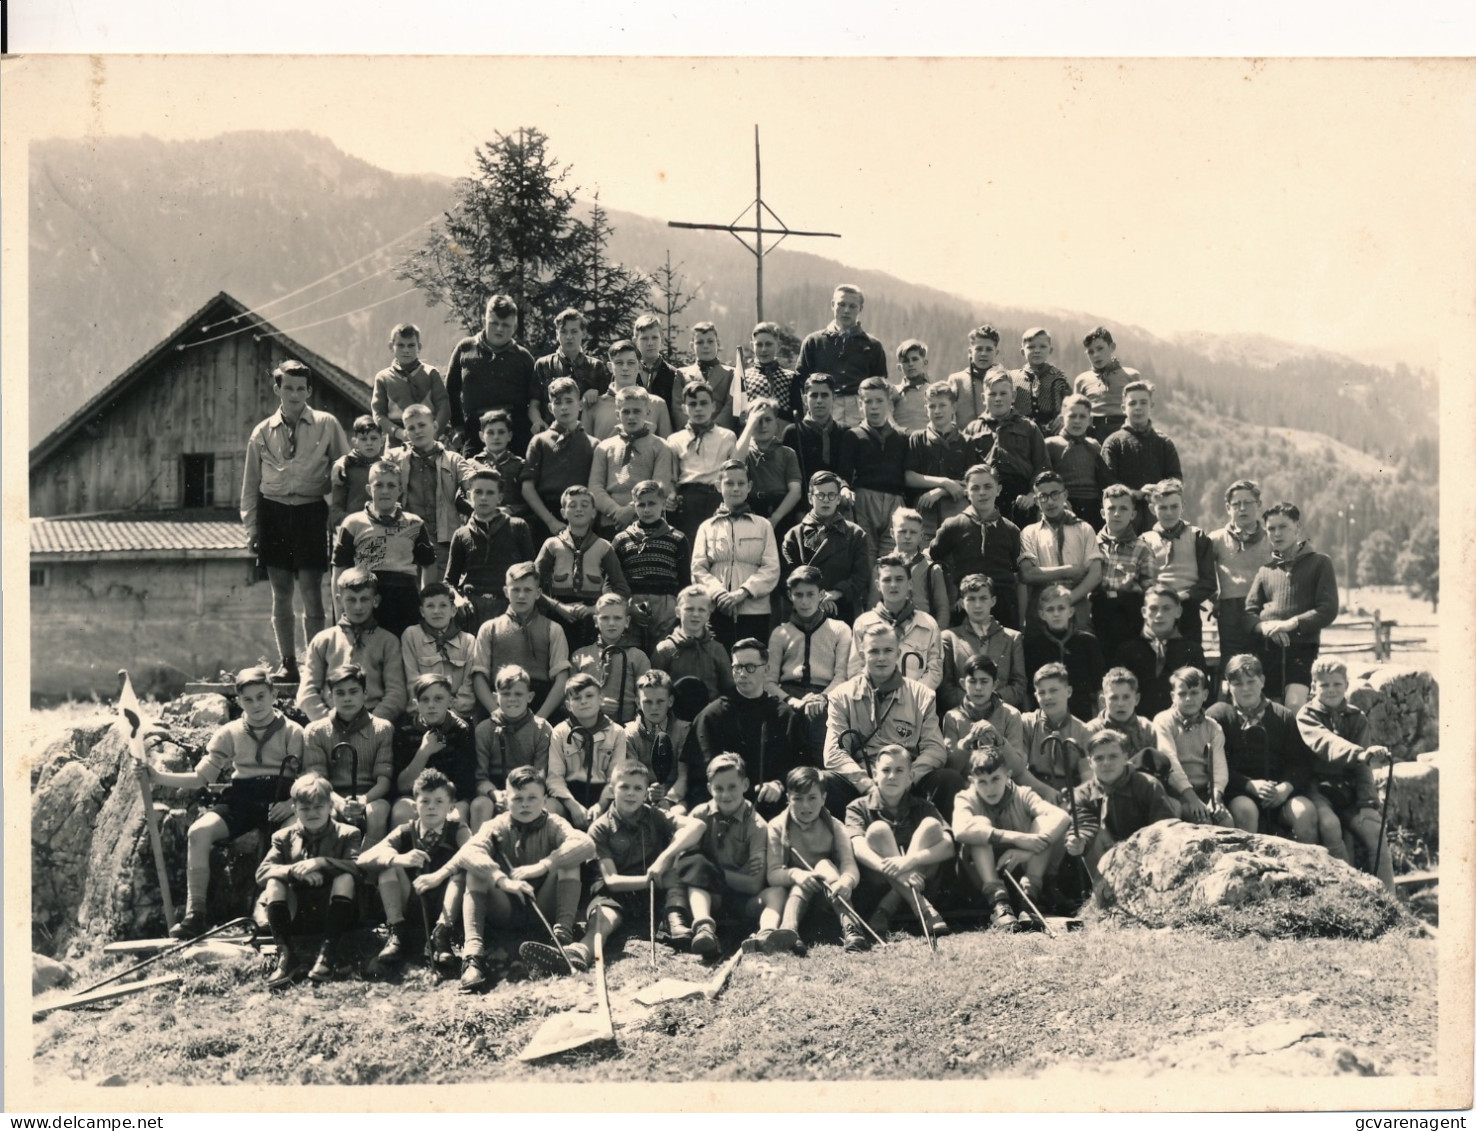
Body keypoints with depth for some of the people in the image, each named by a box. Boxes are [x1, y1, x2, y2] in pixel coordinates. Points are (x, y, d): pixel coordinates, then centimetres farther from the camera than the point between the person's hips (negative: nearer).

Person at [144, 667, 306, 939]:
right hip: (239, 799, 3)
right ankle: (195, 914, -24)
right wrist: (160, 777, 1)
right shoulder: (229, 733, 16)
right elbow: (202, 776, 13)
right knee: (198, 831, -27)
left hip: (279, 802, -2)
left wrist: (292, 802, -17)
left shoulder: (293, 732, 8)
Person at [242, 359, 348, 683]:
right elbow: (251, 482, 13)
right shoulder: (263, 432, 9)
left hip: (311, 513, -2)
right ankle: (287, 662, 16)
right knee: (281, 593, 7)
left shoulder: (327, 425, 3)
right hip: (273, 513, 2)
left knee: (311, 592, -4)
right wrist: (250, 527, 7)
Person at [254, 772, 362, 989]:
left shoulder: (346, 834, 5)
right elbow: (261, 873, -5)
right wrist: (294, 871, -23)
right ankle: (286, 954, -28)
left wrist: (321, 862, -28)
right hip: (295, 917, 2)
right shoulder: (284, 837, 11)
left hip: (332, 914, -2)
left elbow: (358, 867, -16)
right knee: (274, 882, -21)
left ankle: (329, 952, -30)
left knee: (345, 878, -27)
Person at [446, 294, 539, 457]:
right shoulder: (465, 349, 13)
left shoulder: (523, 357, 13)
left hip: (517, 437, 0)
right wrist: (458, 425, 12)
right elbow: (450, 391, 17)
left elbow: (535, 396, 14)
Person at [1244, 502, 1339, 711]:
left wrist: (1291, 624, -14)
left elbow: (1328, 610, -3)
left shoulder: (1319, 563, 6)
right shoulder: (1265, 569, 16)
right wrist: (1264, 626, -11)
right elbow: (1249, 611, 11)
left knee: (1295, 706, -23)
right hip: (1267, 650, 4)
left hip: (1302, 648, -4)